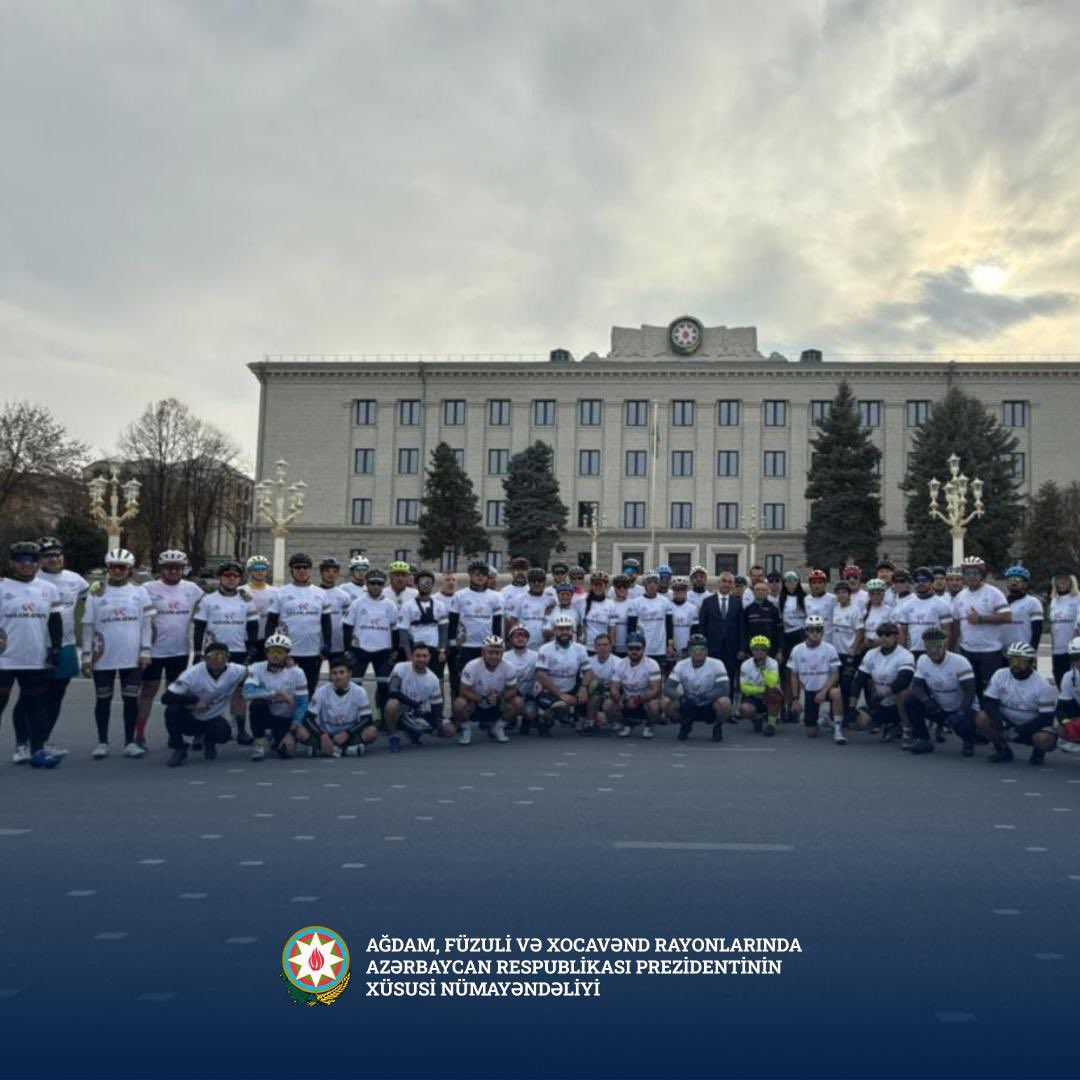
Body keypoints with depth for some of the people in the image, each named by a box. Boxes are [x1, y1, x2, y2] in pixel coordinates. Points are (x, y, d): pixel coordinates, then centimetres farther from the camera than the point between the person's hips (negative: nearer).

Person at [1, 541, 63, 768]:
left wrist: (55, 648, 3)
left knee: (36, 706, 9)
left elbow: (55, 622, 11)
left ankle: (38, 749, 16)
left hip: (37, 661, 3)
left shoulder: (49, 589, 8)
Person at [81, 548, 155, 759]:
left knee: (131, 698, 4)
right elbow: (88, 627, 3)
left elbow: (146, 623, 2)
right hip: (103, 658, 0)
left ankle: (130, 742, 14)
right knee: (103, 699, 9)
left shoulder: (139, 592, 3)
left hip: (132, 657, 0)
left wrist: (145, 651, -4)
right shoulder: (96, 594, 2)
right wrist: (86, 657, 0)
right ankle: (102, 742, 20)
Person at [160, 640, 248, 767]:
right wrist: (195, 700, -37)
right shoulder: (192, 674, -25)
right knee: (173, 709, -33)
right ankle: (179, 748, -9)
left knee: (224, 734, -31)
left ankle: (208, 741, 10)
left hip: (213, 719, 2)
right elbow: (166, 697, -30)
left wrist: (238, 688, 1)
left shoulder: (235, 671, -15)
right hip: (189, 718, -2)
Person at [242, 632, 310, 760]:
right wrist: (277, 693, -32)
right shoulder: (257, 668, -12)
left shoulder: (297, 672, -11)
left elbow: (302, 704, -9)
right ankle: (259, 743, -14)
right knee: (257, 703, -33)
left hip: (286, 719, 1)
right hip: (266, 715, 0)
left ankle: (278, 740, 19)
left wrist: (293, 730, -16)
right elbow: (248, 692, -28)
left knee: (286, 751, -20)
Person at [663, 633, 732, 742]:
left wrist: (703, 696, -36)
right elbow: (667, 689, -17)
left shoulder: (716, 664, -17)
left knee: (724, 703, -35)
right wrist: (681, 697, -37)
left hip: (710, 707, -2)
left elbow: (725, 689, -26)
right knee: (668, 705, -25)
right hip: (689, 707, 2)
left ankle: (718, 727, -1)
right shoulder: (681, 666, -11)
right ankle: (686, 724, 7)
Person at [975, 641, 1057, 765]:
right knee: (981, 718, -24)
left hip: (1033, 725, -3)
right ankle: (1003, 750, 1)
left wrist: (1021, 731, -25)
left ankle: (1038, 750, 7)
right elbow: (989, 702, -11)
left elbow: (1047, 717, -17)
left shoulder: (1043, 684, -18)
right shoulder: (1000, 675, -11)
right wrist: (1000, 725, -28)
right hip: (1006, 721, 3)